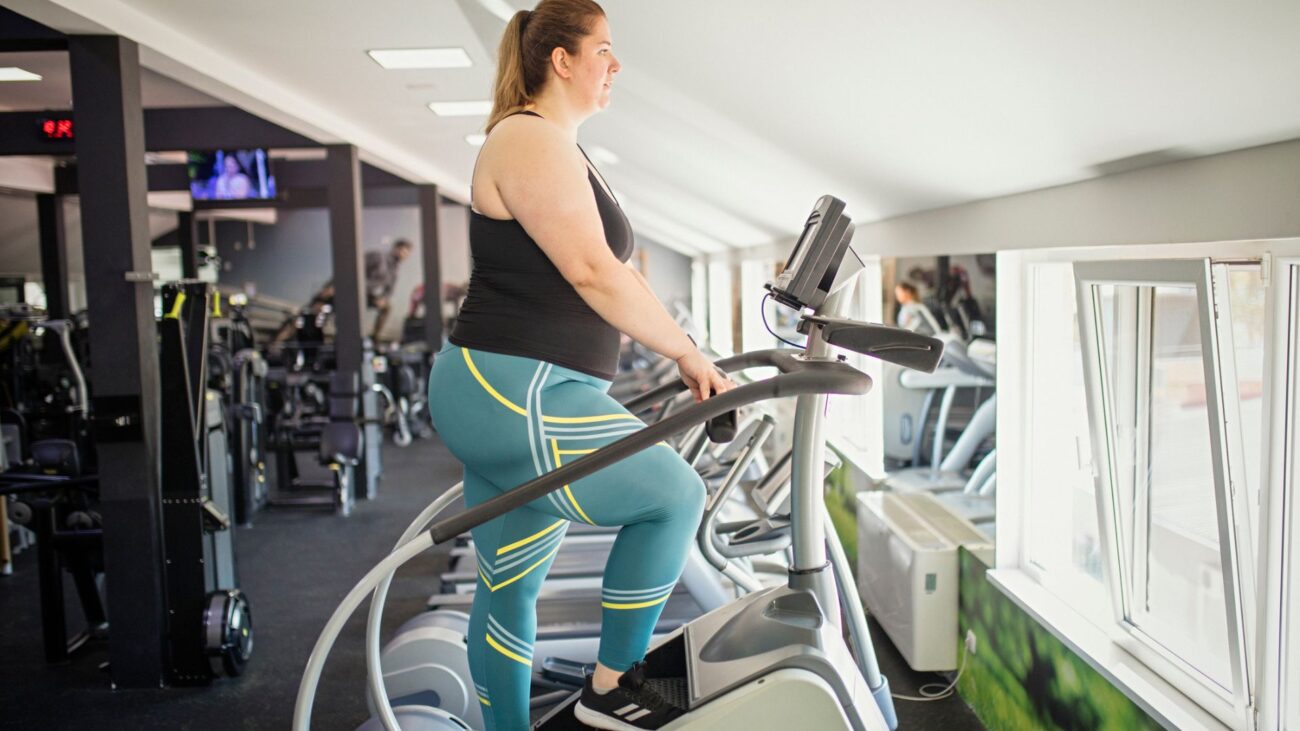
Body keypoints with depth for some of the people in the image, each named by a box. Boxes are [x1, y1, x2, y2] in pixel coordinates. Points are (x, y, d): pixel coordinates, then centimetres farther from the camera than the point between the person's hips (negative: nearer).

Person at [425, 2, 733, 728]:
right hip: (511, 394, -10)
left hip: (514, 397, 10)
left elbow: (596, 278, 20)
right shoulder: (530, 141, -12)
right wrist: (687, 352, -13)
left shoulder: (560, 149, 19)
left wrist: (675, 352, 16)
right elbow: (593, 273, -20)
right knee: (675, 493, -6)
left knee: (512, 588, 14)